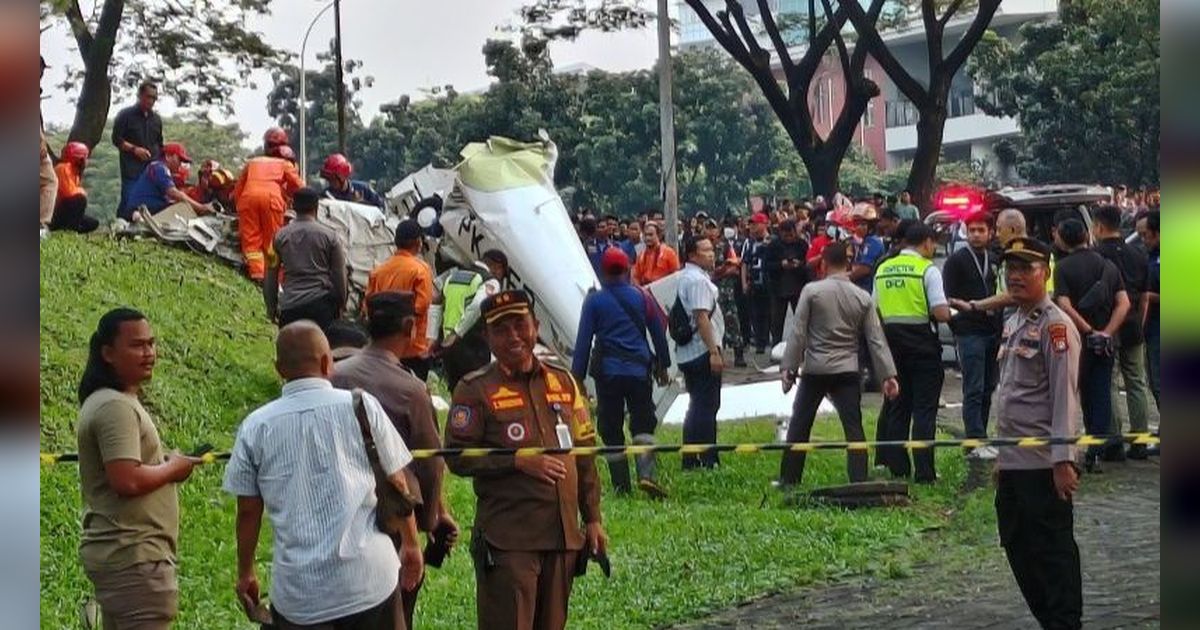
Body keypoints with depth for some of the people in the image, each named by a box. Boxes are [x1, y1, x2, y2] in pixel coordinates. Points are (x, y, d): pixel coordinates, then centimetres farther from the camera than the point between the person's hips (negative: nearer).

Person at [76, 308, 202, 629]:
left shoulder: (107, 401, 17)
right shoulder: (116, 407, -16)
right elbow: (127, 480, -26)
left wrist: (164, 463, 10)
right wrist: (173, 468, -10)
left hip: (115, 551, 11)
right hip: (134, 555, -11)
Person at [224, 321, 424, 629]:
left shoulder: (255, 427, -1)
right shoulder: (361, 407, -4)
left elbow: (248, 511, 4)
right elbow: (397, 485, 2)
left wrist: (245, 573, 18)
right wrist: (411, 546, 16)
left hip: (297, 593, 1)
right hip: (369, 580, 0)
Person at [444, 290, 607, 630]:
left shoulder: (562, 381, 12)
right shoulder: (474, 389, -2)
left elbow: (584, 453, 16)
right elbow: (457, 457, -8)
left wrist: (593, 518, 12)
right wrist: (518, 461, -17)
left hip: (564, 534, 5)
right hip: (507, 538, -5)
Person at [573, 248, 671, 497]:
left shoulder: (594, 300, 0)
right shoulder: (642, 296, 4)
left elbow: (583, 340, -1)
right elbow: (659, 333, 10)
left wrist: (577, 377, 4)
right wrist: (663, 366, 22)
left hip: (607, 372, -1)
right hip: (639, 370, 1)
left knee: (611, 430, 6)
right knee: (643, 424, 3)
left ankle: (621, 485, 5)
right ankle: (646, 474, -18)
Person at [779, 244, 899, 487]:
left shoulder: (812, 291, -6)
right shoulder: (863, 298, 2)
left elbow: (798, 333, -7)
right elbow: (876, 340, 1)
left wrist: (788, 367, -2)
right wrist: (888, 374, 3)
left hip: (815, 369, -1)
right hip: (848, 371, 2)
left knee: (799, 426, 10)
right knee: (853, 428, 1)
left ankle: (788, 479, 14)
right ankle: (859, 481, -6)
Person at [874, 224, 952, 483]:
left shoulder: (883, 269, 7)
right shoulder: (928, 269, -10)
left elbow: (876, 312, 12)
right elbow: (941, 314, -16)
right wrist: (950, 310, 4)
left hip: (892, 341, 5)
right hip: (922, 341, -5)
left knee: (897, 406, 13)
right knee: (924, 408, -1)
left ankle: (897, 467, 15)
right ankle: (924, 471, -3)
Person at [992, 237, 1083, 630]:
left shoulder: (1054, 325, -12)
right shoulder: (1013, 323, 15)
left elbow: (1065, 397, -16)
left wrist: (1063, 460, -20)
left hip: (1043, 464, -9)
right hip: (1013, 463, 9)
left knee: (1053, 552, -3)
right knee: (1018, 548, 14)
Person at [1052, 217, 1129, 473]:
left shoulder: (1064, 267, -8)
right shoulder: (1109, 266, 7)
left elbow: (1065, 306, -18)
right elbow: (1124, 302, -2)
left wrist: (1090, 332, -13)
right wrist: (1106, 332, -9)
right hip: (1105, 343, 3)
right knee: (1102, 396, 6)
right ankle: (1094, 454, 0)